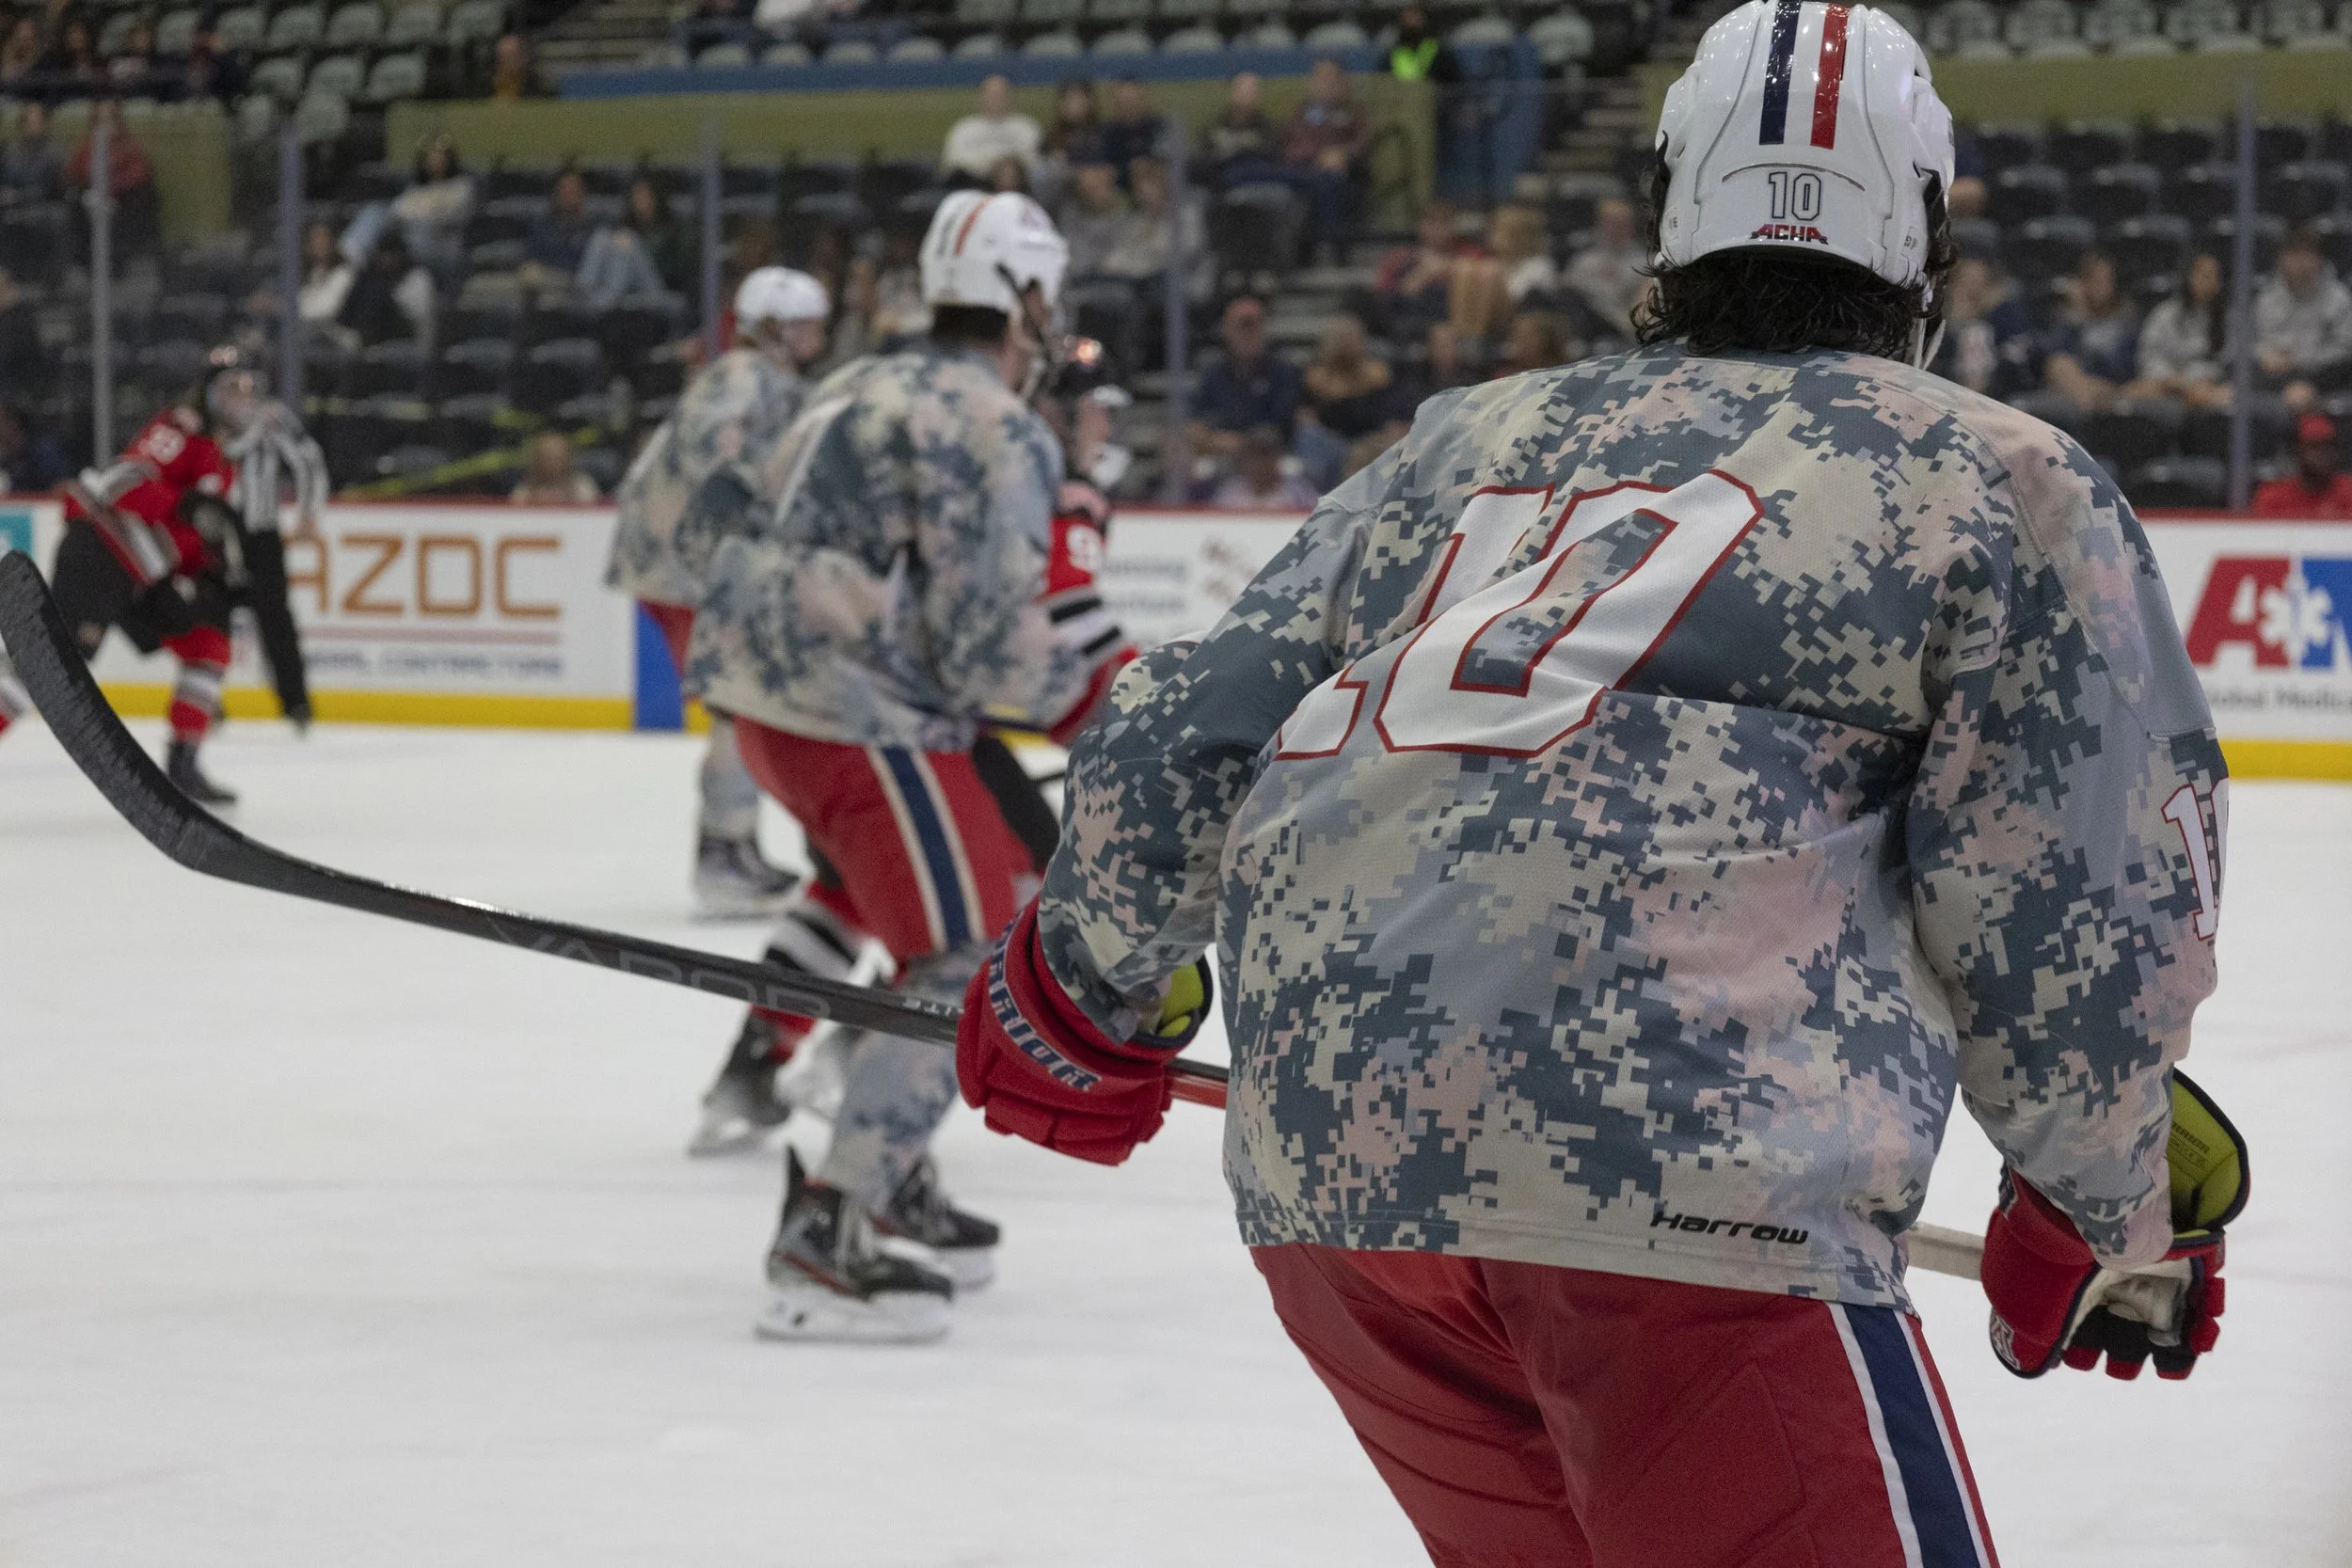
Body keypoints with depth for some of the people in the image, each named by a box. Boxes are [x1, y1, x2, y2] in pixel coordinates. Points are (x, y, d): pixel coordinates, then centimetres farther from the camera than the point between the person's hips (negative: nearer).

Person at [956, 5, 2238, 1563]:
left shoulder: (1471, 443, 25)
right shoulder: (2008, 481, 10)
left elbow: (1195, 725, 26)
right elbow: (2071, 906, 2)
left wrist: (1091, 989, 42)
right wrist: (2114, 1216, 17)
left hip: (1324, 1148, 7)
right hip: (1670, 1160, -6)